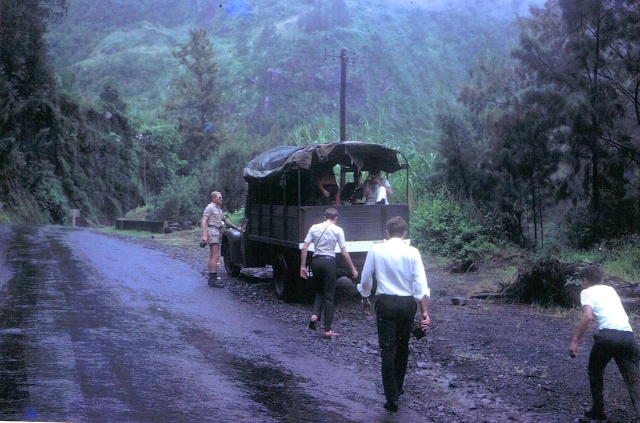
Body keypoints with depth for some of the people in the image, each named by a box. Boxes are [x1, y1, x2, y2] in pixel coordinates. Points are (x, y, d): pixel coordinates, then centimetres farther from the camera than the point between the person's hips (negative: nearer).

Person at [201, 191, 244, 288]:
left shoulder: (219, 209, 22)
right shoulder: (210, 207, -6)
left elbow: (226, 220, 31)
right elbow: (203, 221, -15)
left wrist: (237, 228, 31)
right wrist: (204, 235, -25)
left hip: (217, 233, 10)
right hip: (212, 231, -10)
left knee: (211, 256, 11)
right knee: (216, 256, -15)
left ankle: (211, 278, 14)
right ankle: (213, 279, -19)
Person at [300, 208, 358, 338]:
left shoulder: (314, 228, 4)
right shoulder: (337, 230, -4)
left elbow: (304, 248, 0)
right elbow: (344, 252, -6)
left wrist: (302, 266, 6)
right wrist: (353, 269, 1)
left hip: (316, 261, 3)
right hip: (329, 262, -3)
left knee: (319, 291, 22)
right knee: (329, 295, 4)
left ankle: (315, 315, -3)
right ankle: (327, 329, 5)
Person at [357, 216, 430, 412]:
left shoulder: (376, 250, -5)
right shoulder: (412, 252, -5)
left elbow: (365, 278, 3)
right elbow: (420, 284, -8)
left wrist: (365, 296, 23)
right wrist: (424, 311, -4)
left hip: (385, 302, -2)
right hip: (408, 303, 2)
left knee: (387, 349, 1)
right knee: (403, 347, 19)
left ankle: (392, 397, -3)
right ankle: (398, 387, 35)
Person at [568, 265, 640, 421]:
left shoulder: (587, 292, 9)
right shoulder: (610, 289, 28)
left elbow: (588, 316, -8)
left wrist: (574, 341, -9)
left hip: (608, 335, -4)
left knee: (595, 372, 21)